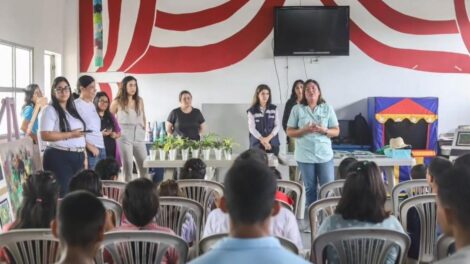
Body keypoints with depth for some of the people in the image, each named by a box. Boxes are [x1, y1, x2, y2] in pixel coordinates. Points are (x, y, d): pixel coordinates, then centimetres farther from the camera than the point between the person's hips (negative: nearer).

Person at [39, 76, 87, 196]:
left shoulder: (73, 110, 16)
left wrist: (84, 156, 13)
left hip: (77, 157, 8)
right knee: (62, 194, -8)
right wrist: (70, 134, -17)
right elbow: (45, 135, -18)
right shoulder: (49, 110, -7)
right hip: (59, 157, -8)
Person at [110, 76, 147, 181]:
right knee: (127, 166, 0)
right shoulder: (117, 102, -3)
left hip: (139, 137, 4)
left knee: (144, 166, 4)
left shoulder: (140, 101, 9)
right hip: (124, 138, -4)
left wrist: (144, 131, 13)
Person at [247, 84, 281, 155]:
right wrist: (262, 140, -16)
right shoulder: (252, 111, 0)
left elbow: (277, 125, 2)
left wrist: (268, 138, -12)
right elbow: (251, 128, -6)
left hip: (273, 144, 2)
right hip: (257, 144, -2)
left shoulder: (274, 109, 7)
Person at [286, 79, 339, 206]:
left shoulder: (328, 108, 5)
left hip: (325, 155, 0)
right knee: (310, 189, 8)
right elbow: (289, 132, 3)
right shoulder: (297, 109, 2)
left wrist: (324, 130, -15)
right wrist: (304, 130, -15)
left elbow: (336, 131, 6)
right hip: (305, 156, 0)